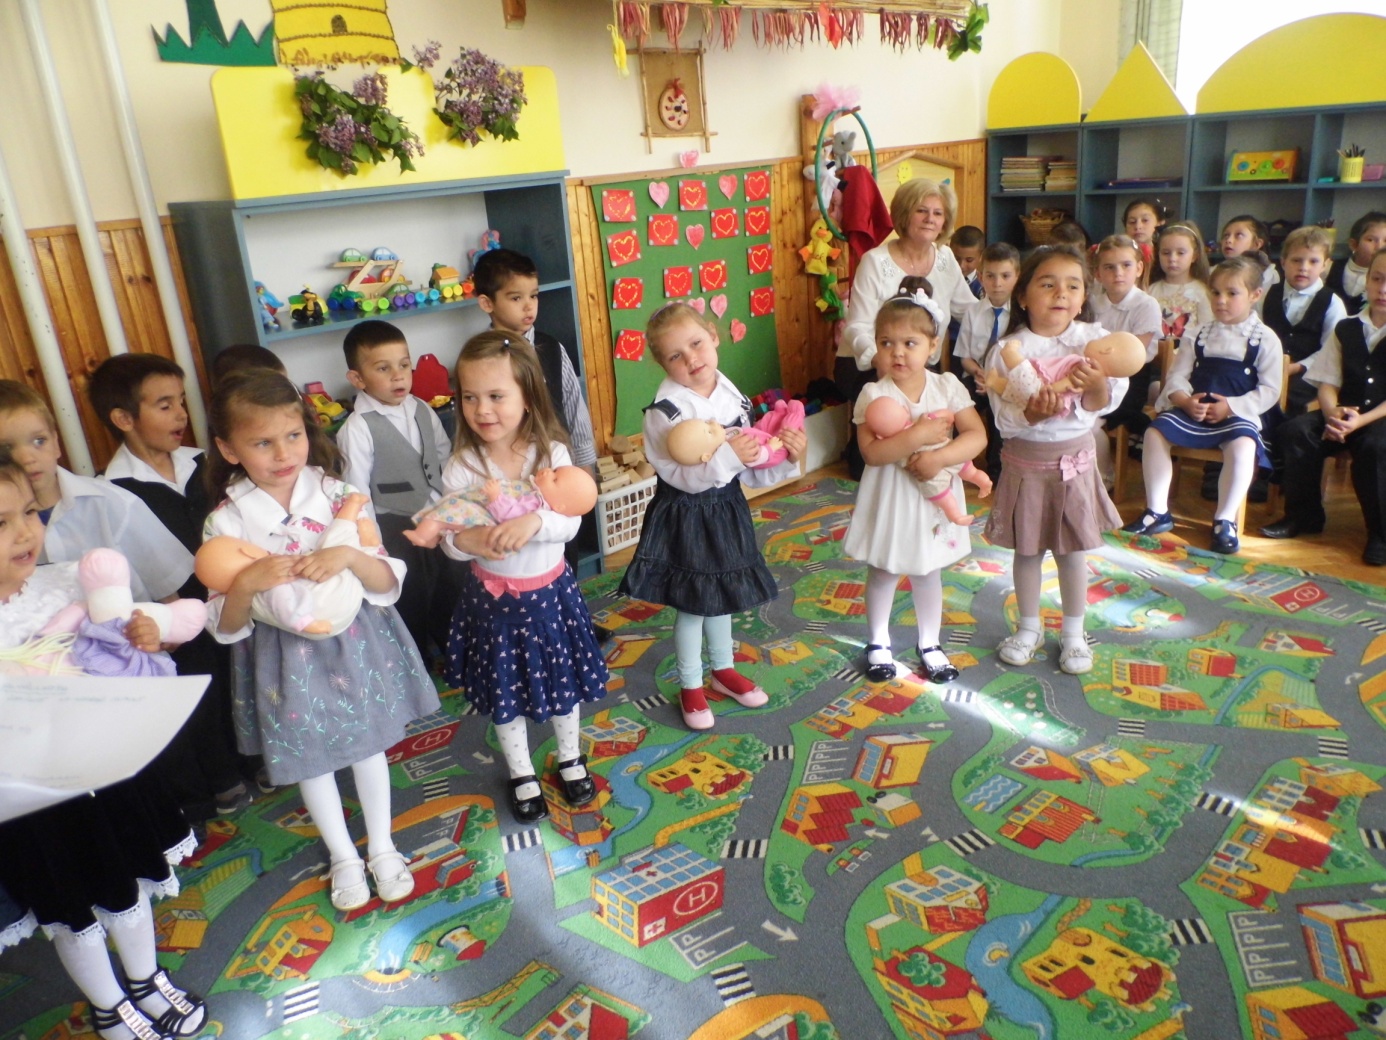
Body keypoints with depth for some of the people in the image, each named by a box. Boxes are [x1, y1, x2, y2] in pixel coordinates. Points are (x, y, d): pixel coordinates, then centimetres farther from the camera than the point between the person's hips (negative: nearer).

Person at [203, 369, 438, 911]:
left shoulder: (338, 495, -12)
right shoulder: (225, 522, -13)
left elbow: (387, 582, -12)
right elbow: (226, 627, -10)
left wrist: (350, 556, -32)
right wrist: (246, 585, -30)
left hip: (355, 639, 0)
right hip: (286, 655, 0)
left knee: (368, 744, 17)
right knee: (310, 757, 17)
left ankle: (382, 847, 41)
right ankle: (343, 856, 41)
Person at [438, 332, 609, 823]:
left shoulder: (551, 453, -14)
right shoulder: (461, 467, -14)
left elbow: (570, 522, -18)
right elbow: (448, 538, -11)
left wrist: (534, 521, -38)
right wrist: (466, 541, -34)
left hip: (549, 591, 0)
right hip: (492, 598, 0)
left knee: (562, 681, 19)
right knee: (505, 692, 16)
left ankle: (570, 759, 46)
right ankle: (521, 774, 40)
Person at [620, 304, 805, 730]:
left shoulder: (734, 398, -2)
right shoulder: (666, 410, -21)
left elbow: (750, 470, 3)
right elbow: (680, 475, -27)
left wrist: (786, 457, -12)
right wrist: (727, 455, -36)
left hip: (727, 508, 6)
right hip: (685, 516, -6)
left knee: (722, 595, 22)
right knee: (693, 605, 8)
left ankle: (723, 670, 43)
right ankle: (691, 687, 29)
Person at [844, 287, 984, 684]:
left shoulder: (947, 386, -7)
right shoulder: (874, 394, -15)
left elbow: (977, 435, -12)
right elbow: (871, 452, -24)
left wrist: (938, 458, -26)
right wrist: (917, 436, -32)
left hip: (934, 497, 2)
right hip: (890, 499, -2)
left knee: (928, 574, 18)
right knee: (882, 574, 14)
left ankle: (929, 644, 35)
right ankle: (878, 642, 33)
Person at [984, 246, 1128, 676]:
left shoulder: (1093, 339, -5)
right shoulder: (1010, 350, -10)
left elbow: (1106, 403, -9)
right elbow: (1003, 420, -13)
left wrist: (1096, 385, -29)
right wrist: (1031, 414, -32)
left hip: (1074, 459, 1)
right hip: (1025, 461, -1)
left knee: (1073, 550, 11)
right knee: (1027, 549, 11)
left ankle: (1073, 633, 30)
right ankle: (1029, 627, 32)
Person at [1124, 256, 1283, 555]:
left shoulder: (1265, 339, 3)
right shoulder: (1198, 334, 12)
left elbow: (1270, 390, -1)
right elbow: (1177, 375, 7)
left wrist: (1231, 406, -15)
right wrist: (1186, 401, -14)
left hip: (1237, 413, -3)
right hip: (1192, 409, 3)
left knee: (1242, 446, -34)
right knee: (1155, 432, -20)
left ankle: (1225, 521, -19)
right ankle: (1158, 512, -10)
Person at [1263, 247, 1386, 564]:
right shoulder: (1345, 329, 11)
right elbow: (1328, 383, 5)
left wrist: (1360, 420, -23)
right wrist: (1333, 414, -16)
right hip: (1345, 413, 4)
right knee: (1294, 430, -21)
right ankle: (1303, 515, -7)